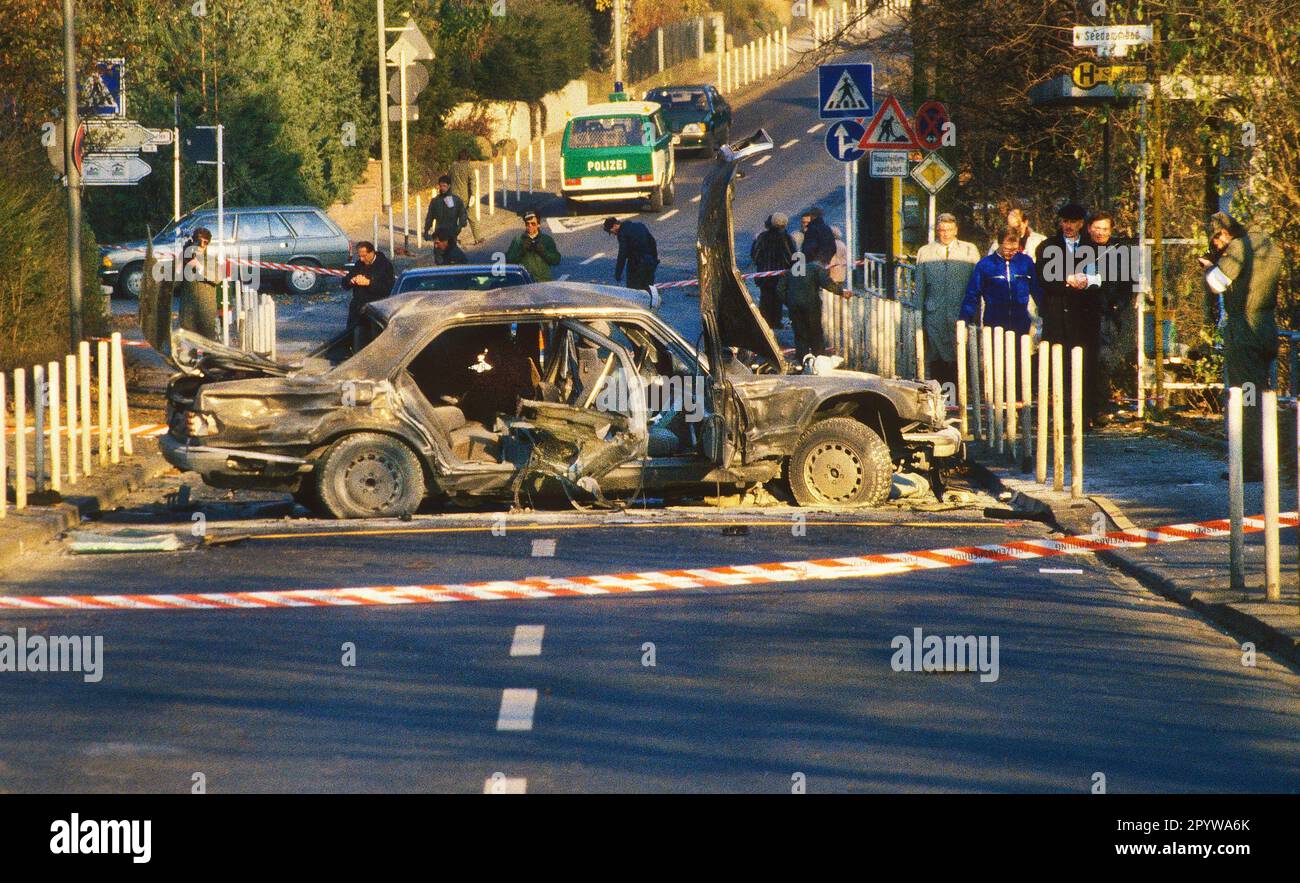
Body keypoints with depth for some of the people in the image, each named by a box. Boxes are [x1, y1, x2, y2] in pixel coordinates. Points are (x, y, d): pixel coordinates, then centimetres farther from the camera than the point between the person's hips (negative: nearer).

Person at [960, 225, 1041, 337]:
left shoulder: (1026, 262, 4)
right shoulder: (985, 264, -1)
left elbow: (1037, 290, 12)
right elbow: (972, 296, 0)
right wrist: (964, 322, -7)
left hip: (1021, 326, 1)